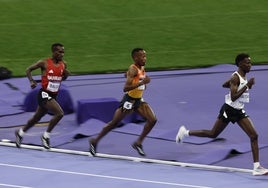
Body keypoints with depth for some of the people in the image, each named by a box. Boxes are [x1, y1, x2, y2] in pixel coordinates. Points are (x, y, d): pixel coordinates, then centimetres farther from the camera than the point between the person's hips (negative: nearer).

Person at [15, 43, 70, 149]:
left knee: (36, 118, 19)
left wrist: (66, 74, -3)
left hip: (53, 96, 7)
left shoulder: (63, 64, 4)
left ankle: (20, 133, 41)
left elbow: (63, 78, 19)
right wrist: (31, 81, -16)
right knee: (59, 113, -23)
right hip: (44, 94, -7)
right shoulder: (44, 63, -11)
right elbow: (28, 69, 0)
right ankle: (46, 136, -9)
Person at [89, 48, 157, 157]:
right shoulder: (133, 70, -23)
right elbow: (125, 88, -31)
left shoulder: (142, 68, 4)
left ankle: (138, 143, 5)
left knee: (152, 120, -5)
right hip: (129, 101, -8)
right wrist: (141, 83, -37)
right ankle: (95, 141, 18)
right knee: (114, 123, 3)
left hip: (138, 100, 8)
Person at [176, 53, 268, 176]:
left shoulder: (242, 77, 9)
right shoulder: (235, 78, -19)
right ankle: (185, 132, 27)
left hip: (239, 111, 8)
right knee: (213, 134, 6)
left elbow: (224, 84, 22)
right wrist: (246, 86, -29)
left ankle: (257, 167, -8)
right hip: (229, 110, -8)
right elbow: (233, 97, -27)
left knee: (254, 135, -6)